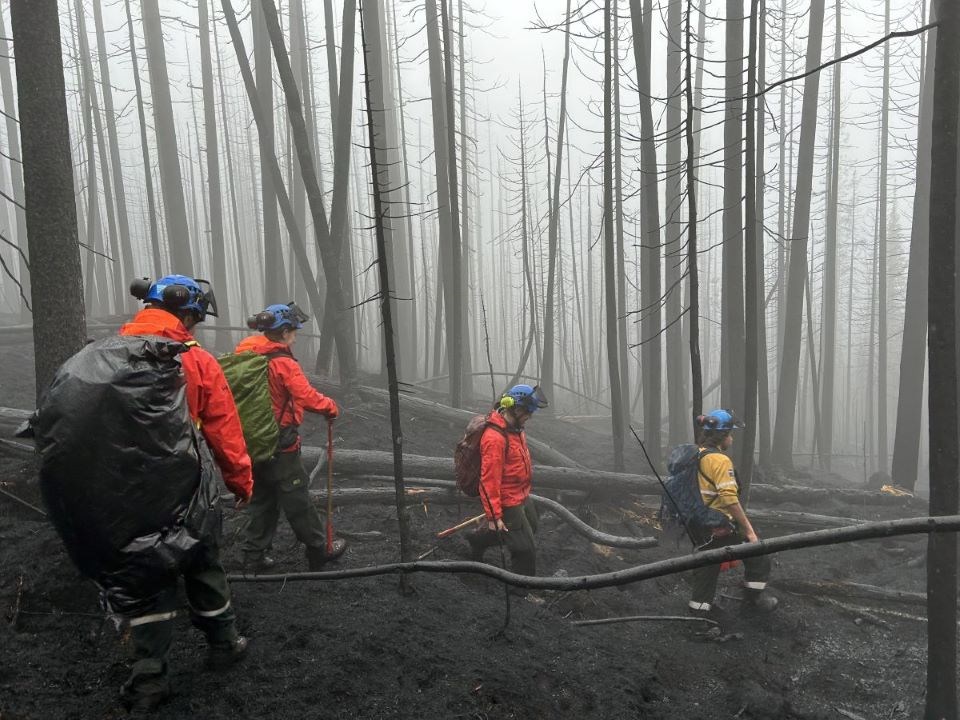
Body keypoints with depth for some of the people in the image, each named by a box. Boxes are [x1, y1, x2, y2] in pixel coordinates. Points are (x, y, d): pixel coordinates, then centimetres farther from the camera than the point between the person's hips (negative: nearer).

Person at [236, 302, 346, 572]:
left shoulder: (245, 355, 4)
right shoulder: (284, 363, -18)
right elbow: (308, 398, -22)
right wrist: (331, 407, -6)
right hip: (280, 445, -7)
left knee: (261, 499, 17)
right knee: (297, 499, 5)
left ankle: (254, 556, 22)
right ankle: (319, 550, 19)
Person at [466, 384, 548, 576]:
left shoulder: (515, 427, 0)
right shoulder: (495, 437, -30)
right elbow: (489, 480, -29)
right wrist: (493, 516, -25)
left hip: (522, 496, 10)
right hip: (508, 503, -10)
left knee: (531, 527, 30)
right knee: (526, 550, -2)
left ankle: (478, 540, 45)